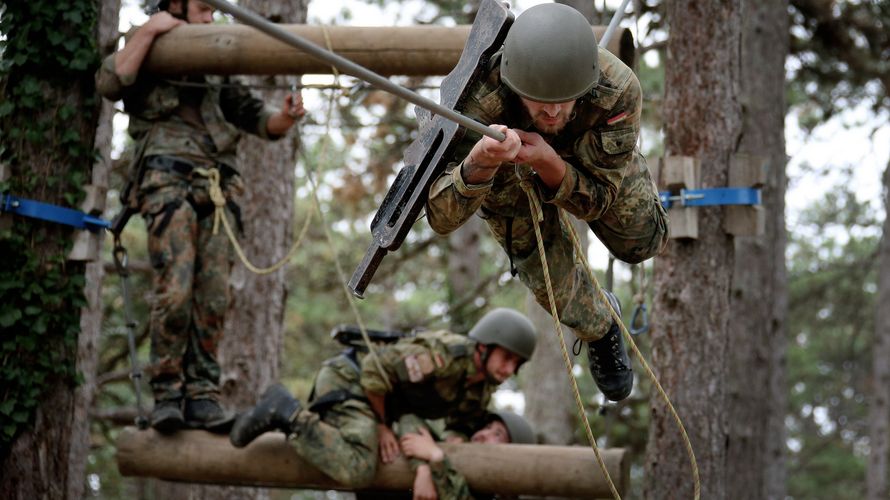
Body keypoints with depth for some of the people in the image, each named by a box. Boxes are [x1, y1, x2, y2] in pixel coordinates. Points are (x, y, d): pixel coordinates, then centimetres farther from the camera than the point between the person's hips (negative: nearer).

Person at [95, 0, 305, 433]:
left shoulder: (217, 82, 30)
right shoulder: (149, 64, 17)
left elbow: (260, 121, 20)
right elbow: (109, 83, -5)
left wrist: (285, 118, -3)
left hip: (216, 191, 4)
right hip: (168, 182, -4)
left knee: (213, 297, -6)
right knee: (174, 291, -17)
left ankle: (201, 396, -4)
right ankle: (167, 394, -11)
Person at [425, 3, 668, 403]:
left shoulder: (618, 91, -44)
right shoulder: (479, 98, -46)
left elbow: (598, 200, -34)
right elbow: (442, 217, -45)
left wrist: (547, 162, -55)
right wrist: (480, 164, -67)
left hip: (589, 151, 1)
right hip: (505, 172, -1)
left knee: (640, 241, 2)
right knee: (553, 283, 2)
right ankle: (599, 327, 36)